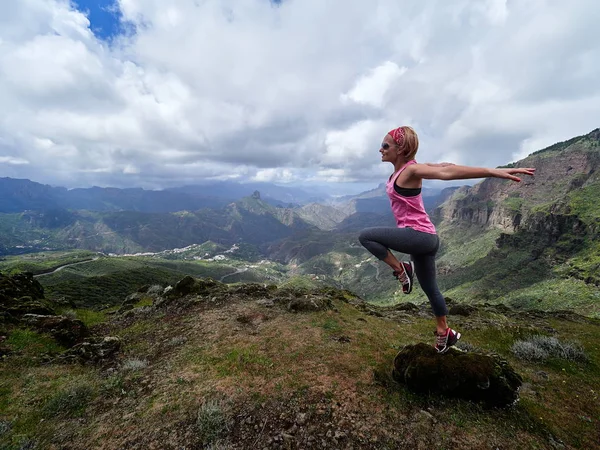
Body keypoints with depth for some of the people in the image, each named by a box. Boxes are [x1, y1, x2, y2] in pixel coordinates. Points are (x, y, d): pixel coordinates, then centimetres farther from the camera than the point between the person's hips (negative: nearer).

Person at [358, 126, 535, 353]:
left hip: (420, 236, -10)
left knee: (366, 236, -15)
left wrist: (494, 172, -36)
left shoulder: (411, 170, -14)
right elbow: (441, 166, 14)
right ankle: (444, 332, 40)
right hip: (422, 238, 10)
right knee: (429, 287, 22)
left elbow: (448, 171, -27)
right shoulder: (400, 169, 10)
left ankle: (401, 269, -1)